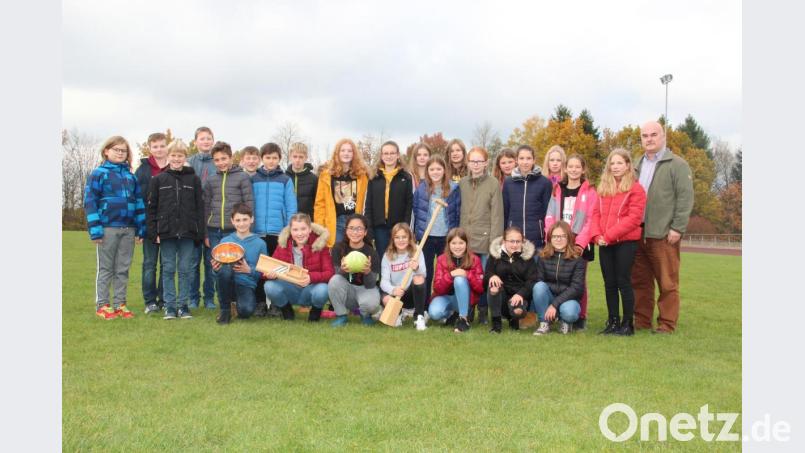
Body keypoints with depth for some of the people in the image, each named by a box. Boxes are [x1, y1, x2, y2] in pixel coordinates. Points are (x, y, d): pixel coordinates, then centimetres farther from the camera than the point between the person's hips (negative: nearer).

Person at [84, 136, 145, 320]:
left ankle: (120, 304, 16)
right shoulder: (99, 173, -1)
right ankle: (102, 305, 12)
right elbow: (90, 201, -6)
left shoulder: (131, 176, 13)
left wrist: (141, 228, 9)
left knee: (123, 268, 8)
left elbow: (139, 202, 15)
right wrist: (95, 229, -13)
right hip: (108, 227, -4)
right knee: (105, 268, 4)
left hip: (128, 229, 4)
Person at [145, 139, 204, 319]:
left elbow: (200, 208, 4)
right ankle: (170, 306, 12)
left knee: (185, 269, 4)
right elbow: (151, 208, 4)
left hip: (187, 233, 0)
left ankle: (183, 305, 13)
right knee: (168, 269, 5)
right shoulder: (158, 180, 5)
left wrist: (200, 233, -2)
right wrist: (153, 233, -3)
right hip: (166, 232, 0)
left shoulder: (194, 179, 5)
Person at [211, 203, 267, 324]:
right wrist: (216, 268, -17)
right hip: (228, 283, 2)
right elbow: (218, 265, 6)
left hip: (247, 285, -1)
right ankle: (225, 309, -9)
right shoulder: (225, 241, 6)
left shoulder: (259, 243, 2)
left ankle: (240, 304, 10)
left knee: (246, 311, -33)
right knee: (224, 269, -33)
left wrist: (250, 270, -18)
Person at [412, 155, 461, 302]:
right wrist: (417, 232, 3)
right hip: (426, 236, 1)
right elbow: (415, 211, 5)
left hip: (447, 237, -1)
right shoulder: (421, 188, 0)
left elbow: (458, 213, 1)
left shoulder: (453, 188, -3)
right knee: (426, 271, 9)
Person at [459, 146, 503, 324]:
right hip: (465, 238, 3)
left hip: (485, 239, -3)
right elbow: (459, 211, 10)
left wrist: (495, 240, -11)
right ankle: (467, 311, 18)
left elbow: (497, 214, -6)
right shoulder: (462, 183, 9)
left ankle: (483, 311, 15)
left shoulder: (493, 184, -3)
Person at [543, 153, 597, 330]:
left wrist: (580, 242, -15)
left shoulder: (589, 191, 0)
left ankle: (580, 317, 11)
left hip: (580, 244, -3)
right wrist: (552, 237, -7)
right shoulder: (557, 190, 12)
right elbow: (550, 216, 7)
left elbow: (591, 220, -7)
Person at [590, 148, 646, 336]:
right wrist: (597, 235, -8)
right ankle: (613, 322, 17)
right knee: (609, 283, 9)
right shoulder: (603, 188, 15)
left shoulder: (636, 189, -4)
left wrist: (609, 235, -17)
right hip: (605, 244, 6)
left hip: (625, 242, -5)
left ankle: (628, 323, 6)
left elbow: (633, 218, -13)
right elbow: (596, 213, 10)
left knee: (623, 282, -3)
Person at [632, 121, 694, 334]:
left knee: (668, 283, -1)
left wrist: (677, 228, -13)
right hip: (638, 234, 6)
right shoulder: (638, 166, 18)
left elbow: (685, 198, -7)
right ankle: (641, 321, 18)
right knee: (640, 281, 9)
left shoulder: (677, 164, 0)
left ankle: (667, 324, 7)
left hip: (663, 235, -6)